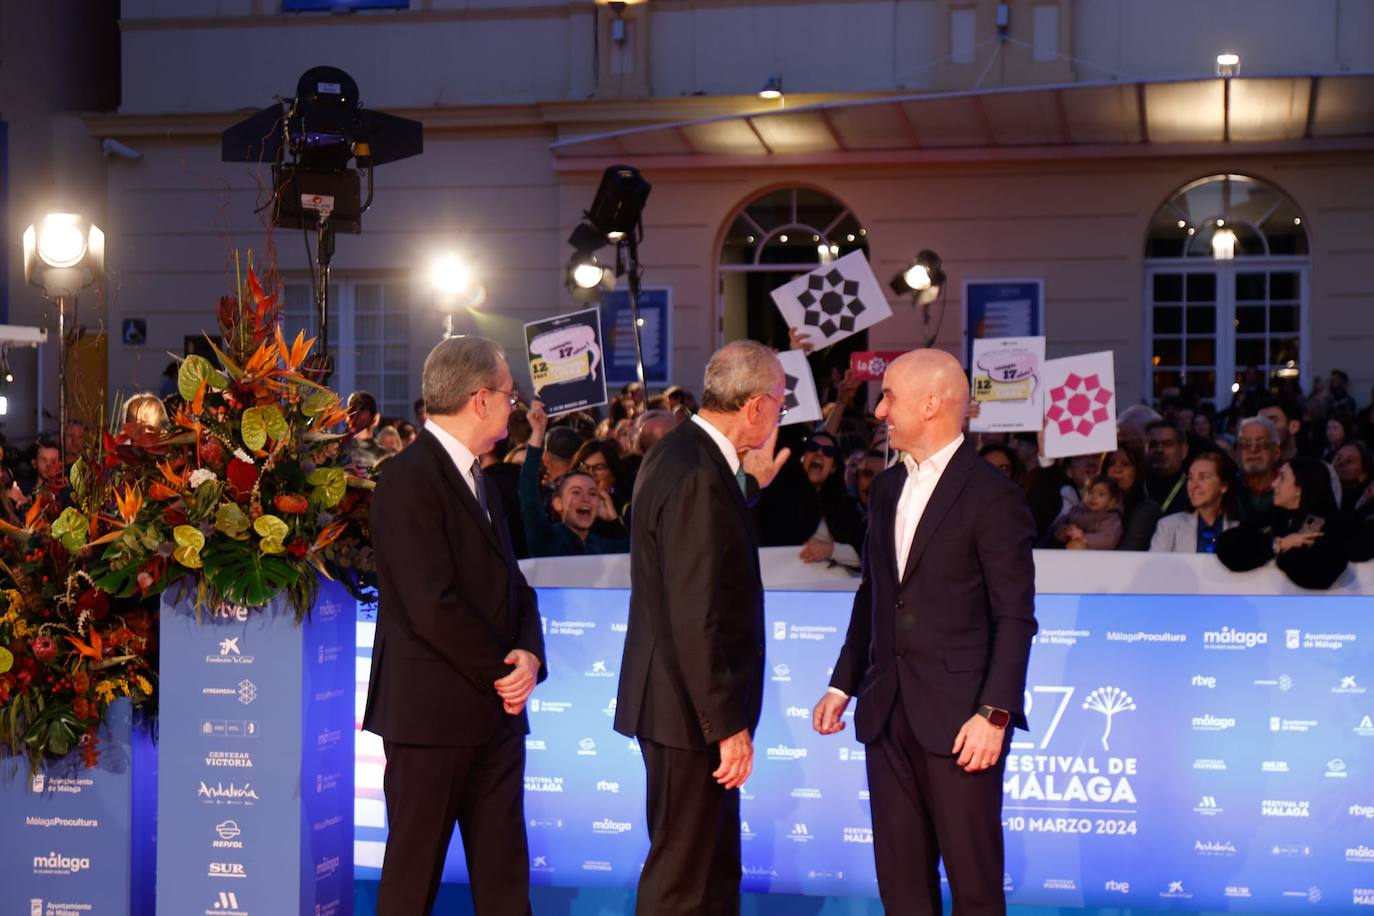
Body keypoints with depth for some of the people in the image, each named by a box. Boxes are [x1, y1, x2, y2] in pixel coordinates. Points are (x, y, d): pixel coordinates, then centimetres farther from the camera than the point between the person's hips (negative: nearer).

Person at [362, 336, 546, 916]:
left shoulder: (478, 479, 15)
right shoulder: (410, 479, -15)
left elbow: (513, 582, 13)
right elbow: (433, 605, -21)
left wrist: (529, 655, -6)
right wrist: (501, 671, -12)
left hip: (495, 707, 9)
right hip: (433, 709, -9)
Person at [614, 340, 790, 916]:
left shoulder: (684, 455, 9)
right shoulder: (697, 477, -23)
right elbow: (694, 618, -24)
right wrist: (728, 723, -22)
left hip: (689, 699, 10)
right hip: (688, 707, -10)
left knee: (715, 870, 19)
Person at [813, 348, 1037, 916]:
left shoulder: (992, 496, -9)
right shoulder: (887, 487, 13)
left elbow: (1015, 617, -11)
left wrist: (994, 714, -17)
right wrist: (843, 684, 14)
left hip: (957, 715, -7)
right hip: (888, 712, 7)